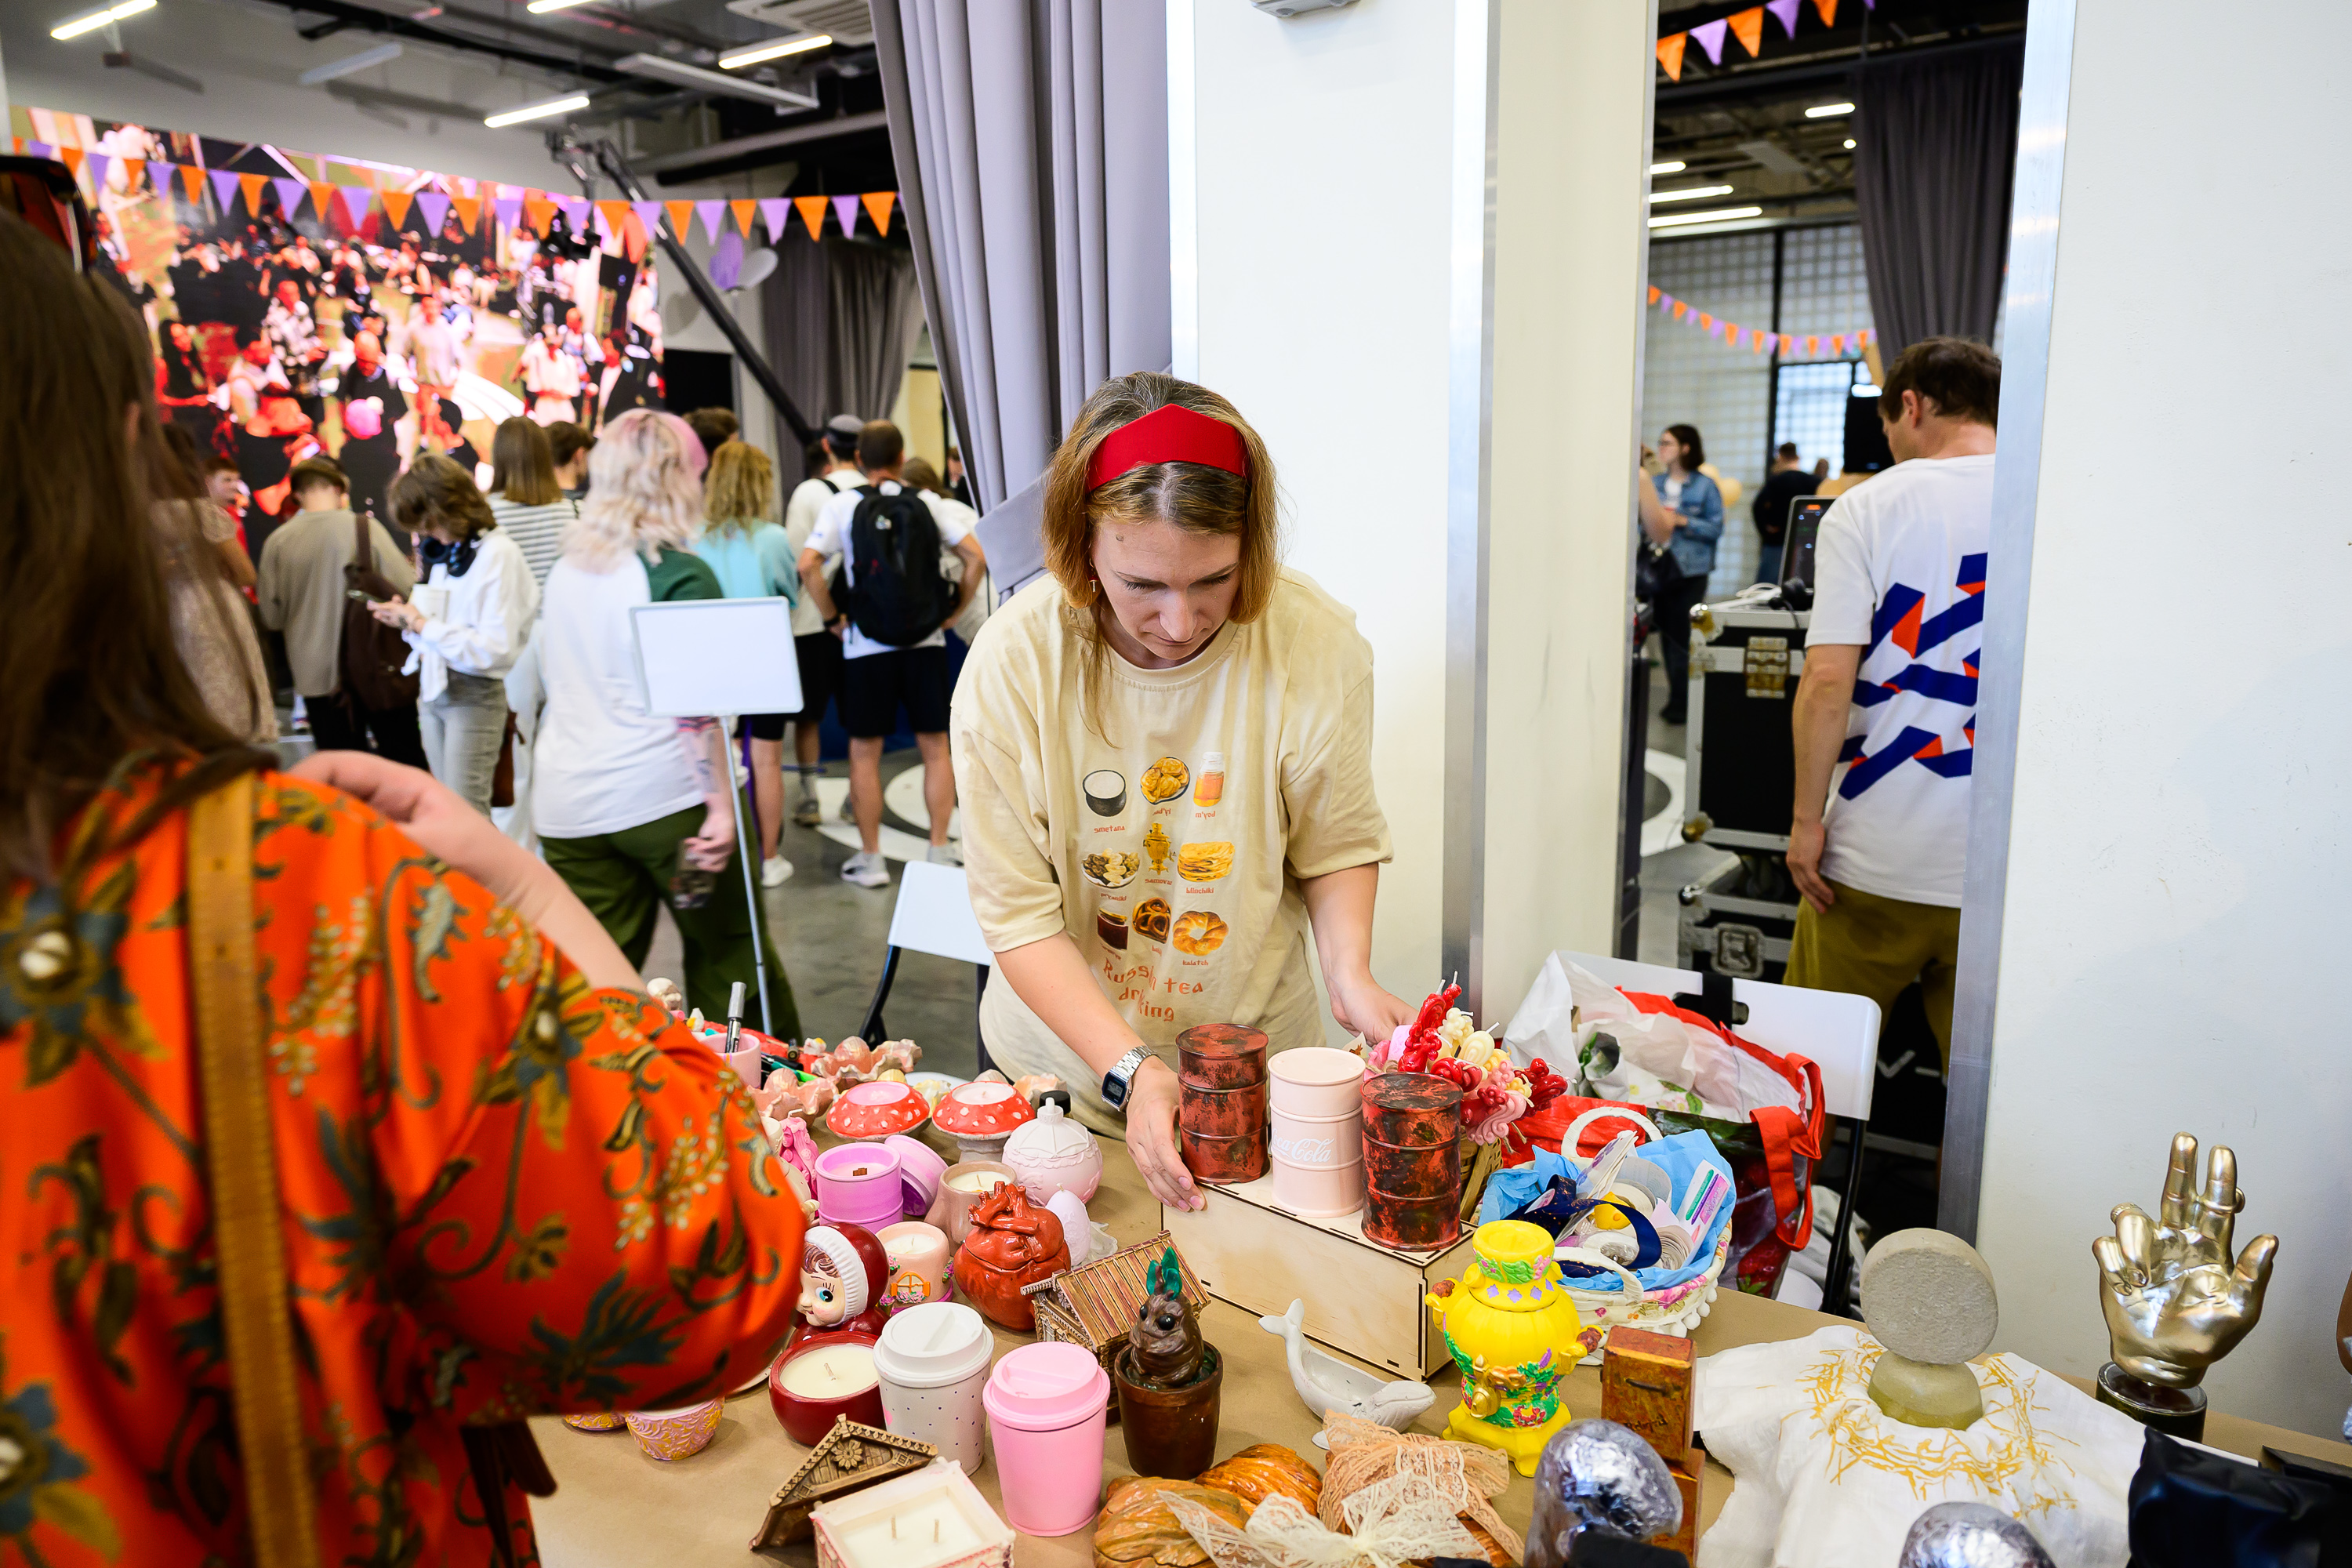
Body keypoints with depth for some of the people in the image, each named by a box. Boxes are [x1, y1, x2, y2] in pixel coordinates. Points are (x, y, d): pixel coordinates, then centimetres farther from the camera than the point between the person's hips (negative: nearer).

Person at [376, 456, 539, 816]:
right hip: (433, 688, 8)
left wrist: (423, 624, -16)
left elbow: (495, 647, -21)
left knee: (466, 813, -9)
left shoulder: (498, 554, -14)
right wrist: (407, 619, 2)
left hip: (474, 695, -8)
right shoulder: (442, 551, 10)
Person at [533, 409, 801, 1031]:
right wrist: (721, 805, -16)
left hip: (567, 804, 6)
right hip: (663, 794, -6)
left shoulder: (565, 569, 12)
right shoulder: (680, 573, -10)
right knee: (728, 953, 8)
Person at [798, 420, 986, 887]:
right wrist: (954, 612, 4)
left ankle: (870, 859, 11)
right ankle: (940, 853, 12)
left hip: (866, 644, -1)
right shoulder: (926, 502, 3)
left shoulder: (842, 505, -1)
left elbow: (808, 565, -13)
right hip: (926, 642, 1)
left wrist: (833, 619, -1)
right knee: (935, 748, 9)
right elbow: (977, 556, -4)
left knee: (865, 752, 7)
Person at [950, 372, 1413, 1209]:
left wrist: (1348, 969, -22)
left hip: (1258, 1057, 1)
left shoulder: (1317, 643, -18)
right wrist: (1128, 1068, -27)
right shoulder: (1012, 662, -21)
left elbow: (1337, 841, -5)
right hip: (1067, 1061, 0)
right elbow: (1017, 911, -18)